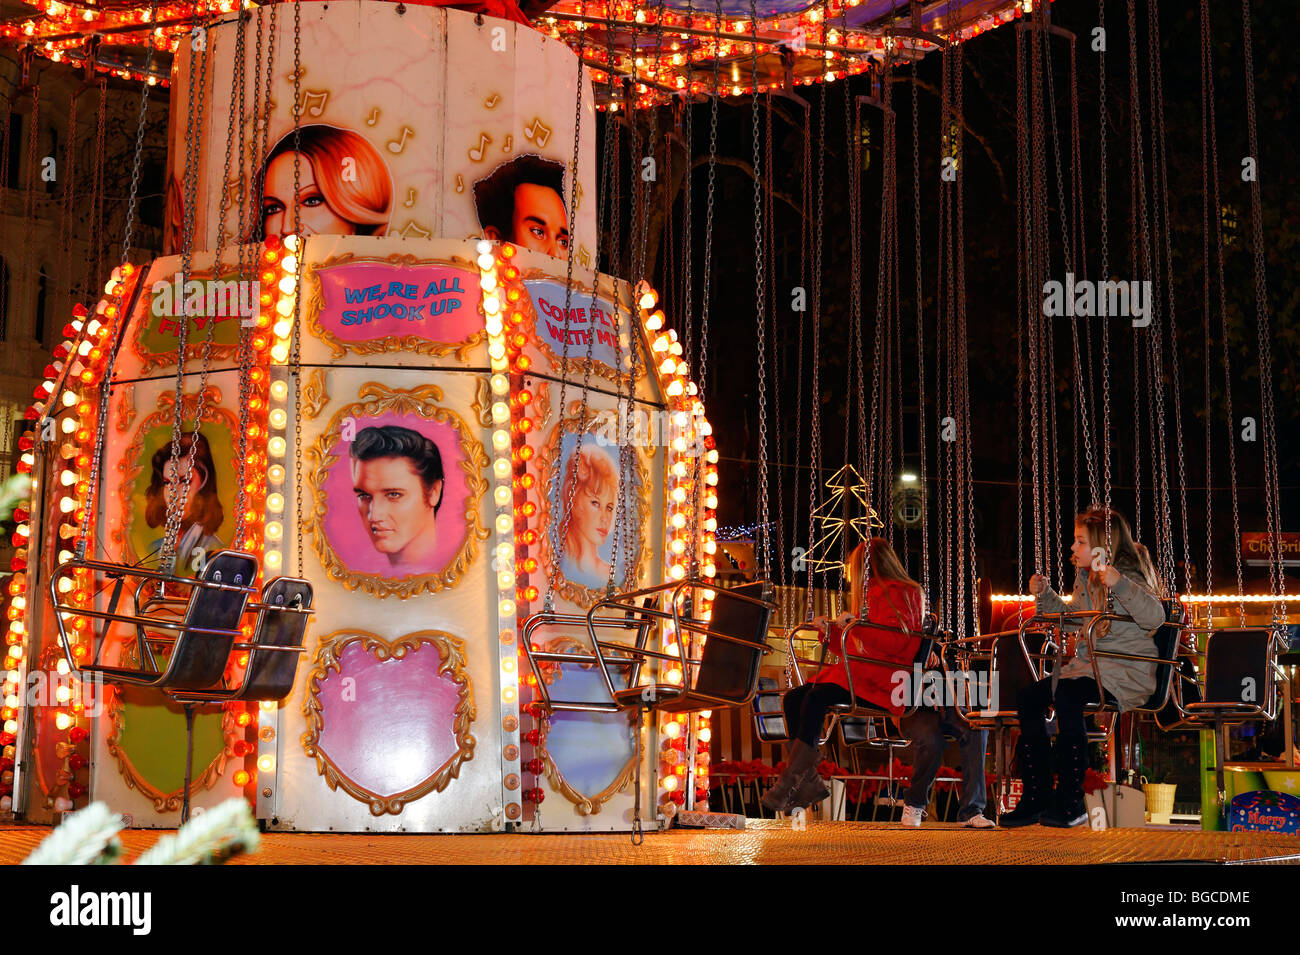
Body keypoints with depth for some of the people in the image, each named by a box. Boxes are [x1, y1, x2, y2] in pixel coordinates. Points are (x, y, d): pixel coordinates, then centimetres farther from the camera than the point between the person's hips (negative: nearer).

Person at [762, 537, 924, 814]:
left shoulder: (896, 593, -2)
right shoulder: (874, 594, 29)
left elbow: (895, 641, -17)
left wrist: (857, 625, -19)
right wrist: (830, 631, 24)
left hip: (882, 682, -10)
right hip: (858, 677, 10)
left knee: (816, 699, -31)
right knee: (792, 699, -9)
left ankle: (790, 783, -31)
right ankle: (808, 782, -17)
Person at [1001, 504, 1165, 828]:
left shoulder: (1127, 578, -11)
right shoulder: (1085, 579, 14)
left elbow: (1154, 617, -28)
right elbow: (1072, 619, 31)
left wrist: (1119, 584, -36)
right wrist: (1044, 595, 18)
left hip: (1126, 671, -9)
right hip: (1087, 665, 9)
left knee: (1066, 695, -33)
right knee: (1028, 698, -3)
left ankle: (1071, 802, -26)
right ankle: (1036, 798, -1)